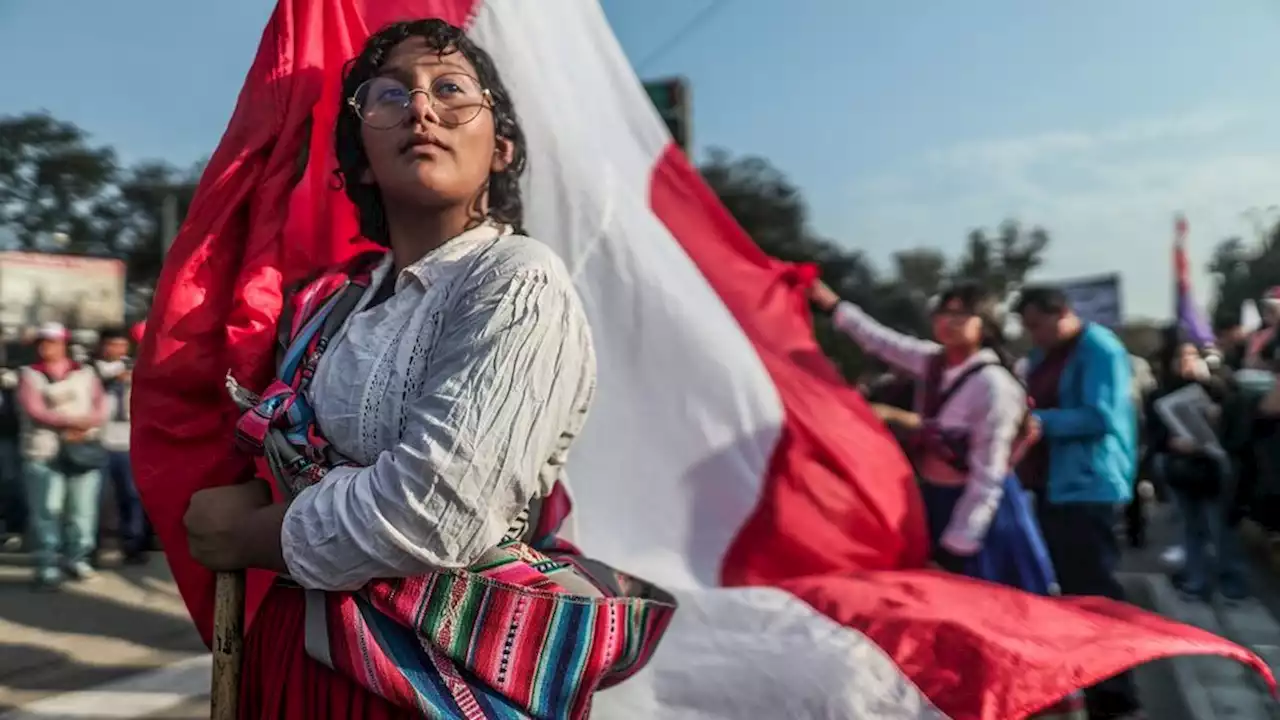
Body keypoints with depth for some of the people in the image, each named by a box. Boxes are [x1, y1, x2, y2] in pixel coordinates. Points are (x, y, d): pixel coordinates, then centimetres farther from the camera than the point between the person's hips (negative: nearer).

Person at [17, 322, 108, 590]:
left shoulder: (84, 372, 14)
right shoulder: (30, 374, 7)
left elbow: (100, 406, 6)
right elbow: (35, 410, -6)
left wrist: (84, 427, -13)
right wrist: (72, 420, -16)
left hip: (84, 447, 2)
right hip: (44, 450, -2)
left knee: (82, 509, 1)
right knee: (46, 510, -8)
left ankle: (76, 558, 14)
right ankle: (47, 565, -4)